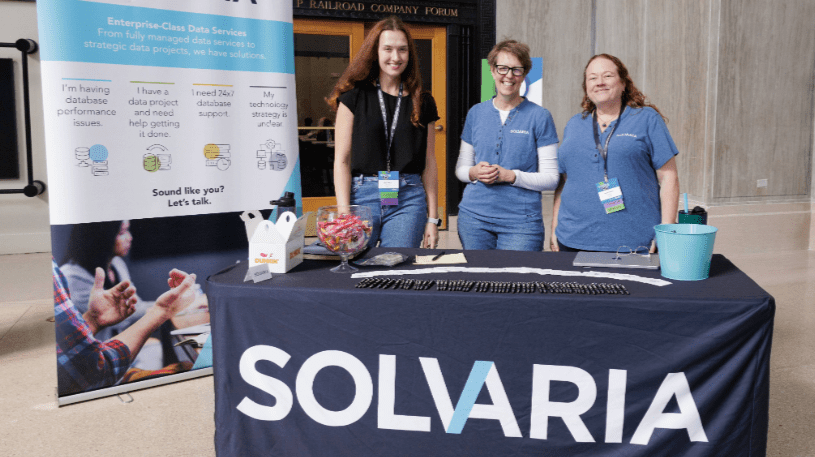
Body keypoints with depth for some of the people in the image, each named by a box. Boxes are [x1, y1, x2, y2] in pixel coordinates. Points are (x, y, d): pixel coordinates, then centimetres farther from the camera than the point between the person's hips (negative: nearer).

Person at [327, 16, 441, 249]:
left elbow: (429, 164, 10)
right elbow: (341, 160, -1)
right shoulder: (354, 97, 2)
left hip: (409, 199, 2)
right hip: (362, 195, -1)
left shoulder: (423, 103, 9)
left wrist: (432, 219, 6)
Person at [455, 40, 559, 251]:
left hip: (521, 221, -3)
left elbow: (551, 178, -4)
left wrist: (511, 176, -17)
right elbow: (460, 168, 15)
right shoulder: (476, 113, 10)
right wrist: (474, 173, -7)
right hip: (474, 217, 3)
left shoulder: (539, 116, -1)